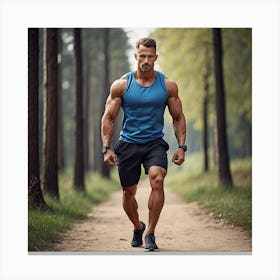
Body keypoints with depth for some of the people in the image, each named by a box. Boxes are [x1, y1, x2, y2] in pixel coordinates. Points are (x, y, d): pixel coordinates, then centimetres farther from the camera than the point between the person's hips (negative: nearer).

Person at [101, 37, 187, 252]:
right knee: (128, 192, 7)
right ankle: (137, 227, 37)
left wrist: (181, 147, -2)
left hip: (155, 143, -1)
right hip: (128, 143, 1)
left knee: (157, 179, -26)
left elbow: (178, 118, 8)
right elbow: (108, 118, 2)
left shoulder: (168, 85, 0)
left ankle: (150, 233, -15)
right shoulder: (121, 85, -2)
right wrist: (107, 148, -6)